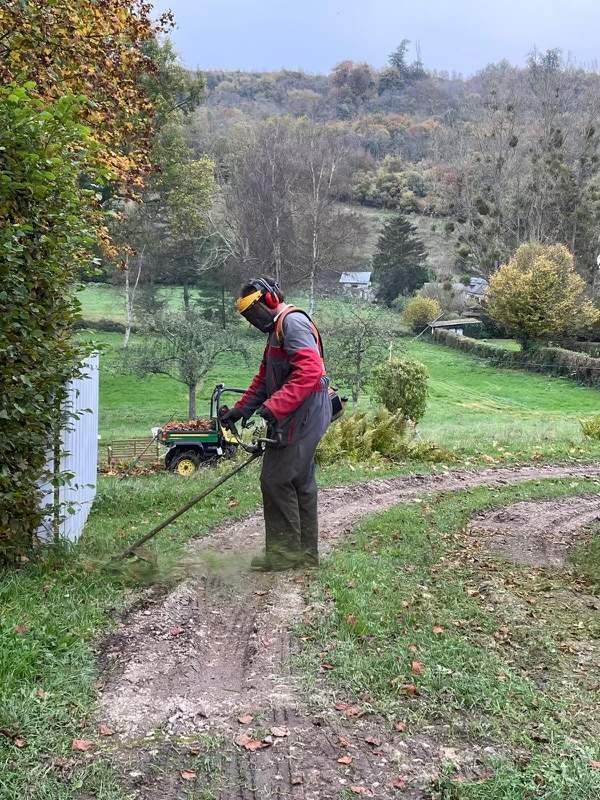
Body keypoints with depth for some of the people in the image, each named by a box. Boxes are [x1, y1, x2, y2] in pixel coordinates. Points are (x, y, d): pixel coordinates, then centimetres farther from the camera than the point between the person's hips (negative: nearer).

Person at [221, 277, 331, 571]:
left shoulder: (293, 322, -12)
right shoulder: (277, 330, 22)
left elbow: (309, 370, -25)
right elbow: (264, 379, 25)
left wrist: (273, 407, -30)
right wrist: (241, 409, 16)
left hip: (302, 417, -10)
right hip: (296, 420, 10)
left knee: (277, 481, -8)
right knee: (300, 484, 12)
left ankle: (284, 552, 0)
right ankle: (306, 552, 19)